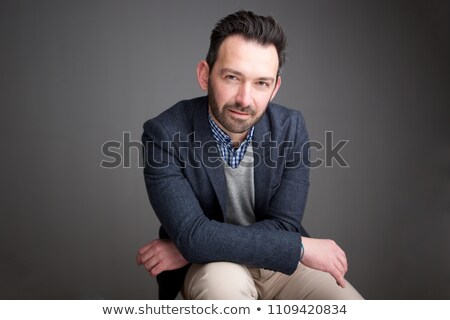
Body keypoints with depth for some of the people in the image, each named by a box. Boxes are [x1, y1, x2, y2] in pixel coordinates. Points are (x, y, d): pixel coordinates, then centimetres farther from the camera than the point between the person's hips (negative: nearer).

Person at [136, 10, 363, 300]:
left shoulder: (291, 128, -12)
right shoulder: (165, 134, -20)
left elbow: (283, 226, -14)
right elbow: (191, 234, -28)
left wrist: (186, 249, -22)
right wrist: (301, 246, -28)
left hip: (279, 261, 3)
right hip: (209, 268, -3)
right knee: (224, 279, -35)